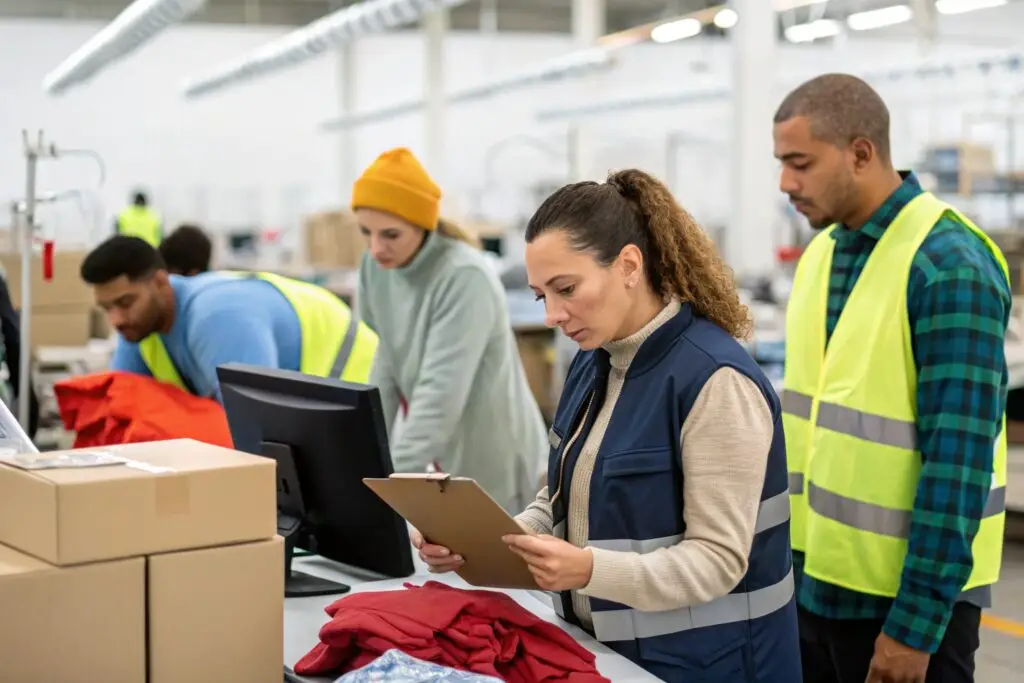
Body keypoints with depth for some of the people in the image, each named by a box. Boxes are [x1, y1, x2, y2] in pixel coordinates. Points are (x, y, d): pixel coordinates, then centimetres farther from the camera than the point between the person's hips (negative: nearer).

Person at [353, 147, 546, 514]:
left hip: (492, 472, -6)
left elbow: (441, 396, -32)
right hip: (439, 463, 6)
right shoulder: (375, 268, -3)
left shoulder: (465, 279, -25)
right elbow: (381, 371, -3)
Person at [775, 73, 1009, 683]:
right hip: (817, 576, 7)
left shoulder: (949, 266, -17)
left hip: (906, 591, -7)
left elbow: (958, 458, -19)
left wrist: (916, 622, -19)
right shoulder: (822, 251, 7)